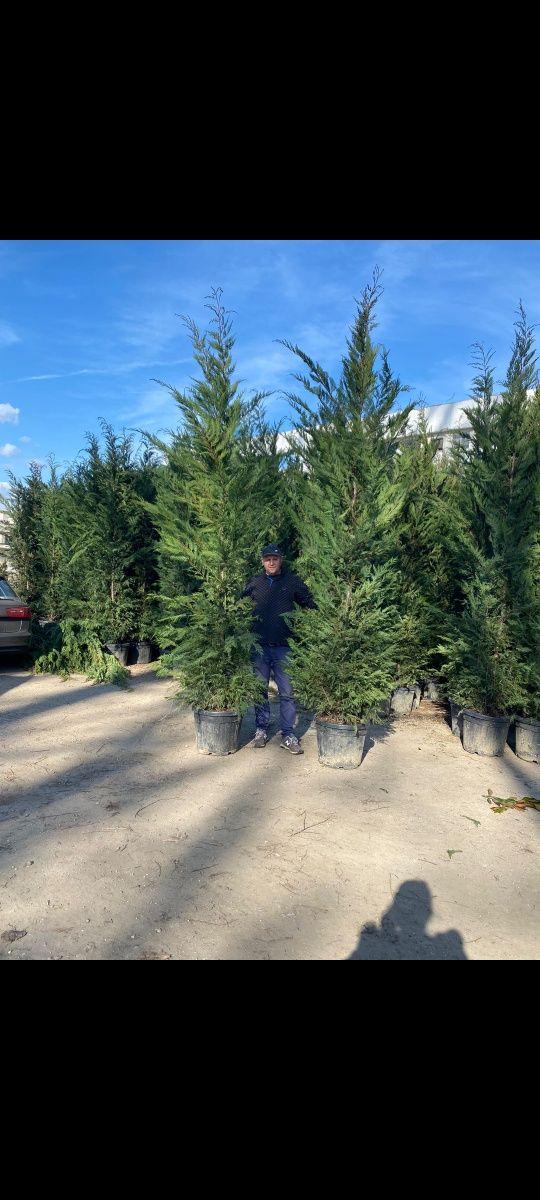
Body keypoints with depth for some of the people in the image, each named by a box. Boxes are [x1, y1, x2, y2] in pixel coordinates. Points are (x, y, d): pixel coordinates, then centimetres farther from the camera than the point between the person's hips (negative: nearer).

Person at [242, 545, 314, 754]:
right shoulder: (254, 583, 5)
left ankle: (288, 735, 10)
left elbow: (310, 605, 6)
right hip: (260, 646, 2)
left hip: (284, 647, -1)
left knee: (287, 692, 2)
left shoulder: (293, 582, 2)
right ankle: (261, 730, 22)